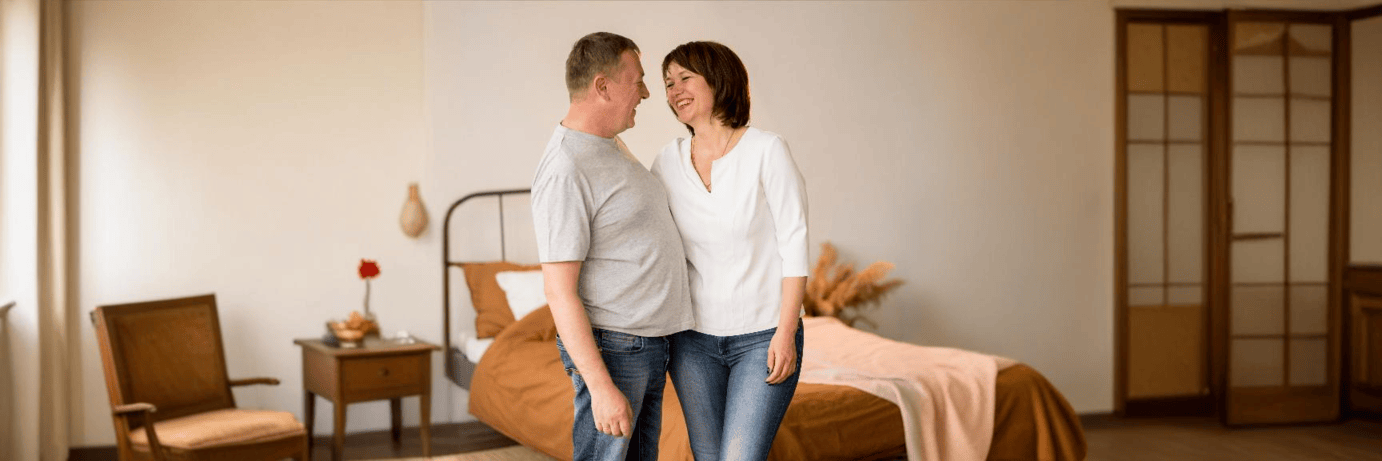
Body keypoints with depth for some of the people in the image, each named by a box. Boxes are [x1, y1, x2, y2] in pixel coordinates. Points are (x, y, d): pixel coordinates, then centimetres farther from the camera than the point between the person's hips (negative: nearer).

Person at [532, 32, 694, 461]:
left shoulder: (610, 144, 10)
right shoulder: (564, 171, -20)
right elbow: (559, 291, -22)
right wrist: (602, 388, -25)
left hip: (650, 342, 9)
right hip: (611, 348, -9)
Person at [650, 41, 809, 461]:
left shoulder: (766, 150, -11)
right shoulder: (668, 162, 1)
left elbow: (794, 245, -11)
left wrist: (786, 333, -15)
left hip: (762, 337, -4)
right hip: (693, 338, 4)